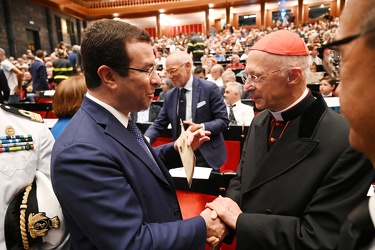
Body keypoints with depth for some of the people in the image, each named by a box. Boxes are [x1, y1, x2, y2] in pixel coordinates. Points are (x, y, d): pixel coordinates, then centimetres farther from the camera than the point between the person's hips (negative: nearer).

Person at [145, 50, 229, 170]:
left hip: (207, 156, -3)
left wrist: (201, 127, -25)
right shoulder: (169, 96, 4)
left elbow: (223, 121, -9)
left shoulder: (209, 88, -10)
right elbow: (158, 124, 3)